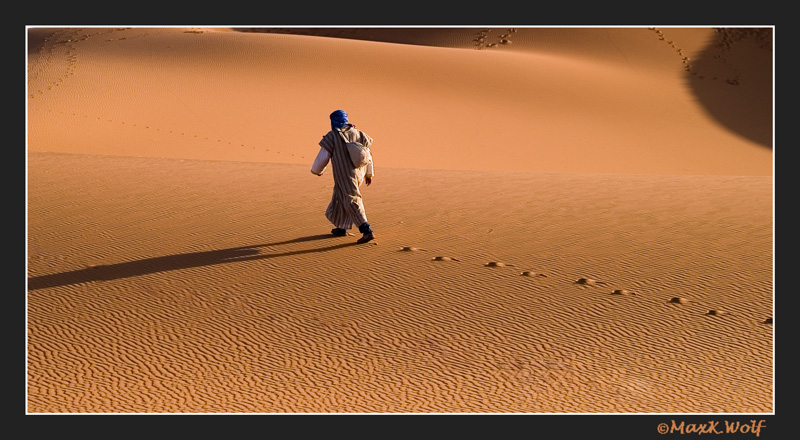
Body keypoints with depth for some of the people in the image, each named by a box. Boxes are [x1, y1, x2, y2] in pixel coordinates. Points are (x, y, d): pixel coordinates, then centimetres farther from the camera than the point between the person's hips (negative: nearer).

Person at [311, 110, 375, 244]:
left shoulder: (332, 137, -5)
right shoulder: (357, 133, 11)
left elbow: (322, 158, -1)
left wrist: (316, 170, 18)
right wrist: (369, 174, 20)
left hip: (345, 176, -7)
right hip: (359, 172, 7)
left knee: (352, 202, -8)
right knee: (340, 197, 23)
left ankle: (367, 231, -20)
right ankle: (342, 228, 31)